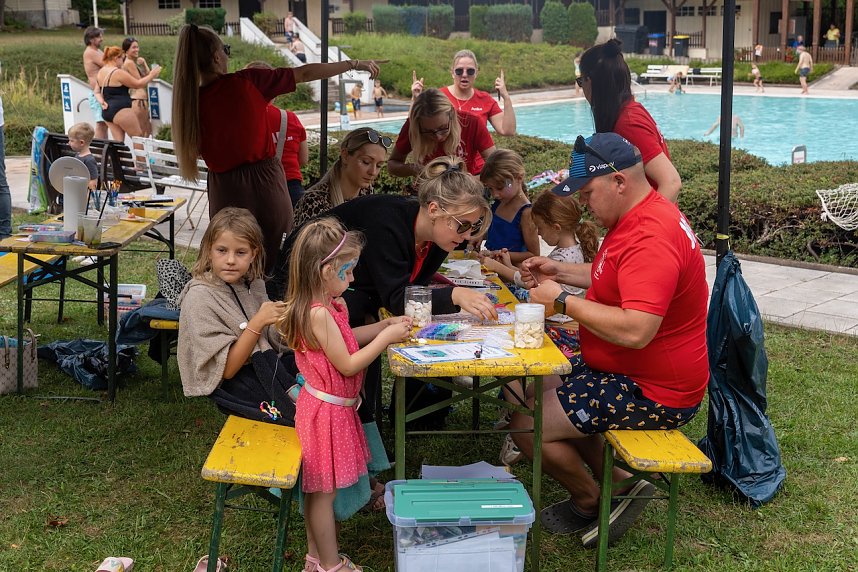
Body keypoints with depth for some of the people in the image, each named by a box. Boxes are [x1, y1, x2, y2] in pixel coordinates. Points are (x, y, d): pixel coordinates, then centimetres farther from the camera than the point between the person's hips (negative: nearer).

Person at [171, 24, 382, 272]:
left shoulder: (189, 102, -3)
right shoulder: (246, 82, -10)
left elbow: (196, 151, 8)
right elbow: (305, 73, -4)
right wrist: (355, 64, 5)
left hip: (225, 191, 2)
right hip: (265, 182, -2)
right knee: (276, 264, 11)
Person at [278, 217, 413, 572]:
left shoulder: (327, 305, 3)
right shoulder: (320, 314, -27)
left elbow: (344, 340, 20)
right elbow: (347, 365, -23)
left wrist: (383, 326, 10)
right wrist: (386, 338, -15)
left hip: (334, 406, 10)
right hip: (327, 410, -10)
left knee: (317, 489, 19)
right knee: (324, 491, 5)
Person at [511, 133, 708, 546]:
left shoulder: (651, 238, -28)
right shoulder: (639, 217, 7)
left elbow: (635, 330, -37)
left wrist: (563, 301, -26)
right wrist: (561, 272, 8)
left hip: (652, 391, -11)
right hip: (626, 370, 11)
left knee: (526, 425, -13)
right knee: (533, 388, 20)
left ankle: (592, 502, 13)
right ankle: (617, 482, 15)